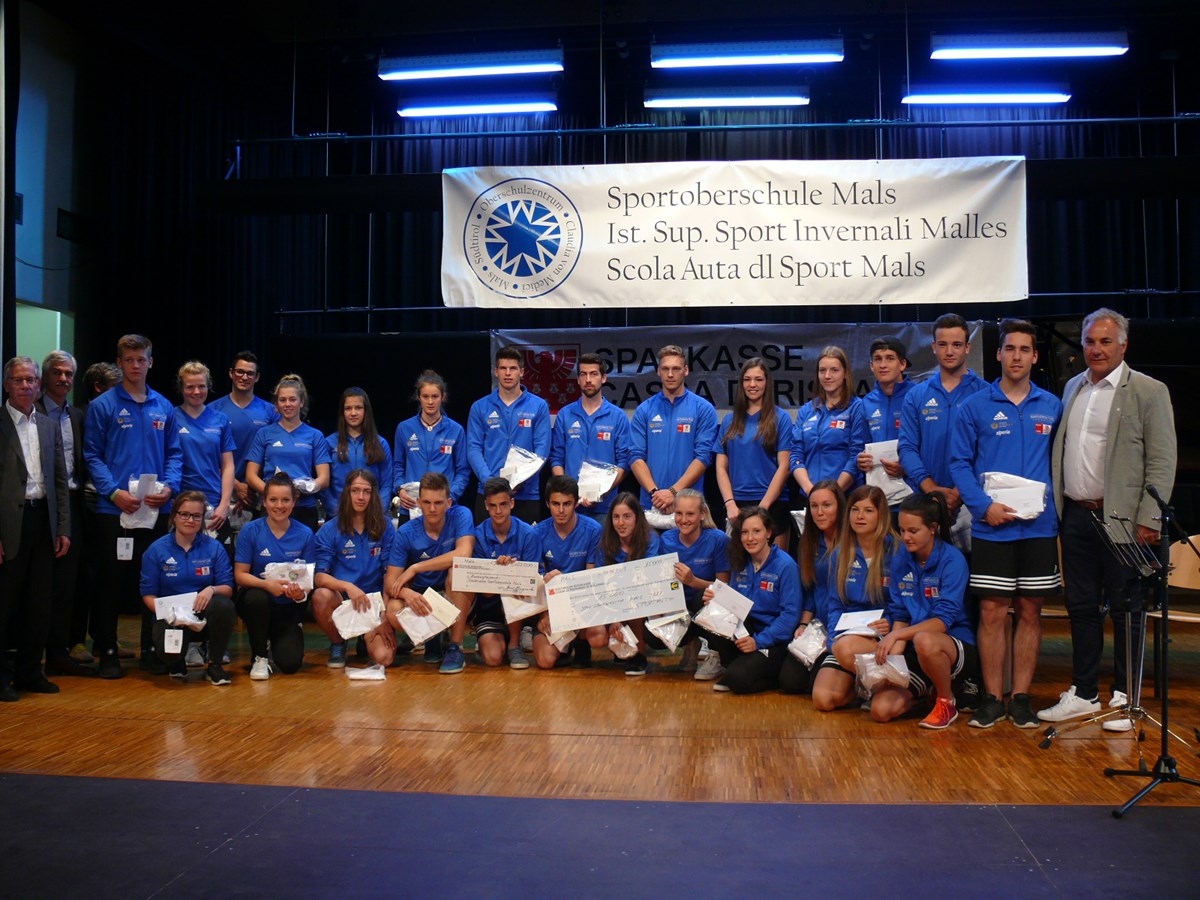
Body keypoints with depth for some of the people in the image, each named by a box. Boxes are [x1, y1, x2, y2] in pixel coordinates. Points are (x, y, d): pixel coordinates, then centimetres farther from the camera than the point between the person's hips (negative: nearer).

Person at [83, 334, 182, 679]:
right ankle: (107, 651, 13)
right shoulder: (102, 405, 1)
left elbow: (174, 454, 11)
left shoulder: (163, 407, 11)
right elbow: (92, 456, -3)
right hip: (113, 509, -3)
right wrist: (114, 492, -16)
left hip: (156, 510, 3)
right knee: (112, 582, 3)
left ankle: (151, 649, 17)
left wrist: (169, 487, -6)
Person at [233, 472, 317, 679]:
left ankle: (280, 642, 22)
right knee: (258, 597, -37)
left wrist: (301, 592, -26)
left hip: (289, 608, 1)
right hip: (255, 602, 0)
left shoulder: (305, 534, -5)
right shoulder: (250, 530, -8)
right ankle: (259, 657, -10)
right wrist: (267, 584, -29)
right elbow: (240, 574, -9)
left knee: (290, 664, -18)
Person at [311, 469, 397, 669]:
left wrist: (385, 618, -9)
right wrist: (347, 586, -31)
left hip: (375, 602, 0)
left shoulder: (385, 528, 1)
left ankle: (368, 637, 16)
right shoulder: (329, 530, -2)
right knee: (321, 596, -34)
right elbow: (319, 576, -12)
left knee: (383, 658, -24)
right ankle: (337, 644, -2)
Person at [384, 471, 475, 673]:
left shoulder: (461, 516, -12)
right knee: (394, 611, -31)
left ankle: (455, 647, -22)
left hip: (456, 598, -1)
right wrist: (405, 592, -37)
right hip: (421, 598, 1)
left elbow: (464, 554, -30)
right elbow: (390, 581, -11)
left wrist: (414, 568, -27)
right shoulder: (406, 533, -8)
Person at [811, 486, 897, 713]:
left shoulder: (895, 552, -6)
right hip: (845, 635, 4)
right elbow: (835, 605, 10)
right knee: (823, 699, -18)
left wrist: (890, 625, -24)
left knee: (846, 647, -38)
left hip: (882, 637, -4)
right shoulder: (840, 554, 9)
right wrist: (834, 636, -8)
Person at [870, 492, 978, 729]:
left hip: (957, 646, -5)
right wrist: (893, 657, -12)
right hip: (914, 650, 5)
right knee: (881, 709, -15)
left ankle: (947, 701, -11)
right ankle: (930, 689, 15)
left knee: (924, 641, -40)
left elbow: (944, 620, -21)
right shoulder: (900, 559, 3)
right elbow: (900, 615, 4)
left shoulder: (952, 559, -13)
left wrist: (896, 635, -30)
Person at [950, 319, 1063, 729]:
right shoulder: (976, 407, 1)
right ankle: (992, 699, 10)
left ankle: (1021, 698, 17)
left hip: (1039, 526, 2)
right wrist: (984, 505, -13)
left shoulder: (1052, 407, 7)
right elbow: (960, 463, -1)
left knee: (1030, 611, 7)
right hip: (990, 526, -2)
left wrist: (1053, 504, -5)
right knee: (992, 612, 0)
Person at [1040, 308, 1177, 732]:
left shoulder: (1149, 392, -5)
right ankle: (1083, 693, 23)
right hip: (1076, 517, 6)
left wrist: (1148, 520, -15)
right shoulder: (1073, 387, 13)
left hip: (1121, 519, -5)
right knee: (1081, 608, 12)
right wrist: (1055, 506, 9)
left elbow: (1162, 463, -8)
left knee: (1124, 610, 4)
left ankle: (1125, 697, 17)